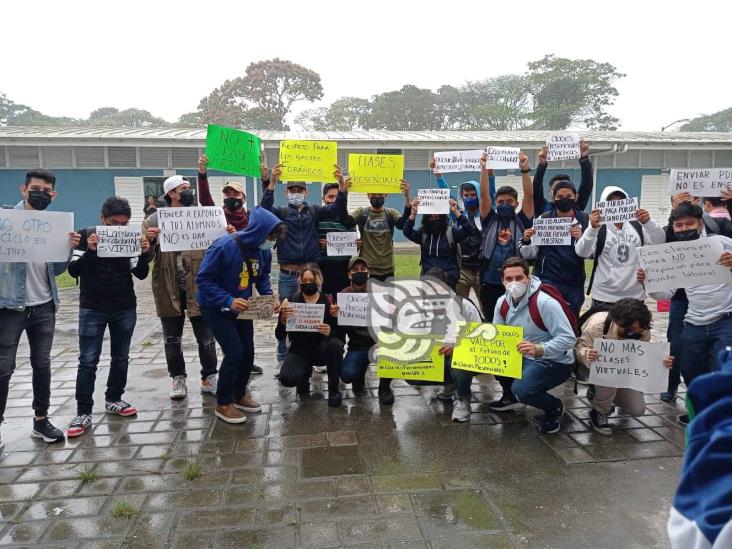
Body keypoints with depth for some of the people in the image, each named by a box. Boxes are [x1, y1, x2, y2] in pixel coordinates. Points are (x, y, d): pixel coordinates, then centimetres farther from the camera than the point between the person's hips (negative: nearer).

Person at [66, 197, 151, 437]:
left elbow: (141, 274, -1)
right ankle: (83, 413, 4)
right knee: (88, 361, -2)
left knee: (120, 358, 10)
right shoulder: (85, 235, -6)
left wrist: (144, 253, -18)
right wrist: (89, 251, -26)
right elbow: (73, 271, -10)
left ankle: (113, 400, 26)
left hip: (125, 309, 3)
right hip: (92, 310, -3)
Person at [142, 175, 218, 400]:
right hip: (169, 290, 0)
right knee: (172, 338, 11)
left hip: (198, 288, 0)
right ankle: (178, 379, 27)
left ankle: (209, 378, 21)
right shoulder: (154, 220, 0)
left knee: (206, 336, 7)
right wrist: (147, 240, -19)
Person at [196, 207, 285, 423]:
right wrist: (228, 300, -34)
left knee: (248, 352, 9)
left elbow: (263, 277, 7)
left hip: (241, 307, 7)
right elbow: (203, 279, -25)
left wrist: (269, 295, -12)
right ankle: (223, 404, 8)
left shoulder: (263, 251, -9)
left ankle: (239, 395, 32)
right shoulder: (224, 246, -28)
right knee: (234, 353, -12)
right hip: (216, 308, -6)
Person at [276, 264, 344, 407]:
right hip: (299, 350, 0)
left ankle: (333, 389, -11)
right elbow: (279, 336, -8)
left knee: (335, 344, -34)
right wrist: (283, 319, -28)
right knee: (287, 379, -27)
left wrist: (330, 332, -32)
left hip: (322, 348, 0)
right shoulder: (291, 302, -5)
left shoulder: (328, 301, -5)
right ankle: (305, 373, 13)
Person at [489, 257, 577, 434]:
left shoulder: (545, 302, -24)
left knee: (521, 390, -30)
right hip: (522, 358, 7)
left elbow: (568, 338, -27)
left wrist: (538, 350, -41)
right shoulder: (502, 303, -3)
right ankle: (510, 396, 13)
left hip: (556, 362, -7)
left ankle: (555, 408, 4)